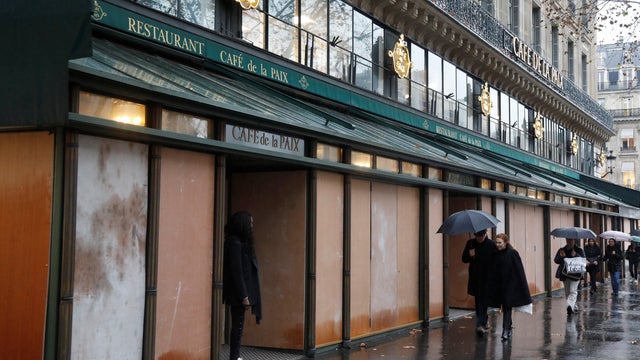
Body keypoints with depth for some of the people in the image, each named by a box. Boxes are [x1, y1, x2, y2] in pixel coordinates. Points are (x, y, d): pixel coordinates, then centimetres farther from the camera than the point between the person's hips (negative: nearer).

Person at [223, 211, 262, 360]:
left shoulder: (240, 242, 13)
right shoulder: (235, 243, -15)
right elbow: (236, 271, -18)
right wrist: (244, 296, -18)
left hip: (239, 293, 9)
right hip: (238, 293, -9)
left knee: (238, 326, 12)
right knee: (238, 325, -4)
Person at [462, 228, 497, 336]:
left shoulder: (491, 244, -5)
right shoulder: (470, 243, 2)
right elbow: (464, 259, 5)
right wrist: (470, 256, -15)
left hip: (487, 278, -3)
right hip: (475, 278, 3)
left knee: (484, 301, -8)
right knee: (478, 301, 10)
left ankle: (480, 324, -12)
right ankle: (484, 321, 26)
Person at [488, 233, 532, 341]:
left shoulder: (513, 253, -9)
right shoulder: (496, 255, 5)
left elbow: (519, 270, -9)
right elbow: (493, 272, 8)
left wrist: (523, 286, -11)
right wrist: (492, 287, 5)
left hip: (511, 284, -5)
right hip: (500, 285, 5)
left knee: (507, 307, -8)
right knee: (505, 307, 13)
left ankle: (505, 330, -9)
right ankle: (509, 326, 28)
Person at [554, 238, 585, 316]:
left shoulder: (579, 250, 2)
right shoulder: (561, 250, 9)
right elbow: (556, 260, 1)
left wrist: (575, 255, -26)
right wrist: (560, 256, -20)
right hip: (564, 274, 4)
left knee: (572, 291, -15)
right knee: (567, 292, 11)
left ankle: (570, 305, -29)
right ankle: (573, 307, 24)